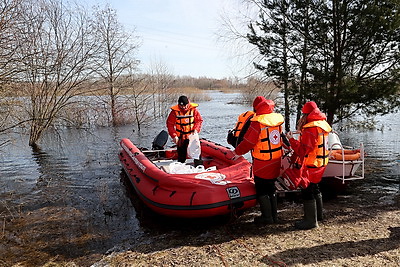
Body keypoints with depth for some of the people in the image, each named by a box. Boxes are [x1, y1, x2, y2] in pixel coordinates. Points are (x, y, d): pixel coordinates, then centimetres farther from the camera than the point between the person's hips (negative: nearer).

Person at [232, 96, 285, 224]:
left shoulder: (257, 123, -20)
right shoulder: (277, 119, 0)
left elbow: (248, 142, -15)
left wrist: (237, 151, 1)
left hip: (262, 164, -7)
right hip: (276, 162, 7)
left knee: (261, 191, 7)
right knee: (271, 188, 19)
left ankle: (267, 216, 12)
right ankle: (274, 215, 28)